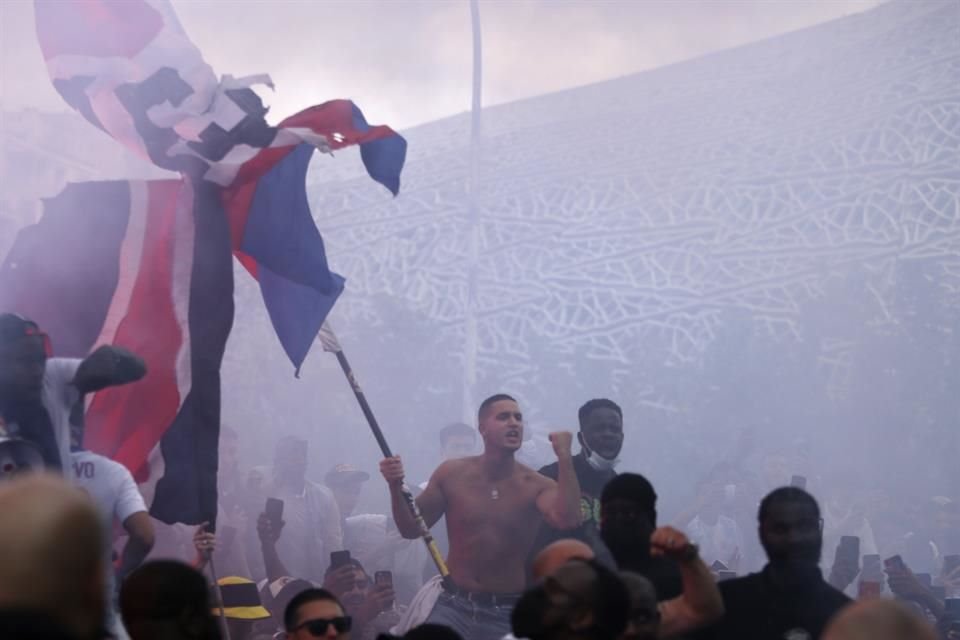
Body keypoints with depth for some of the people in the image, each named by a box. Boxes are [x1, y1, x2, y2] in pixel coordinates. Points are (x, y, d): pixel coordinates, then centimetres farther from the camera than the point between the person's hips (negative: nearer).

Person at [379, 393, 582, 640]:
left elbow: (568, 520, -30)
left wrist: (565, 457, -31)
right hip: (454, 606, 1)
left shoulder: (536, 486, -9)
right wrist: (396, 488, -13)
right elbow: (411, 529, 5)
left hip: (508, 614, -1)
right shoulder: (452, 474, -1)